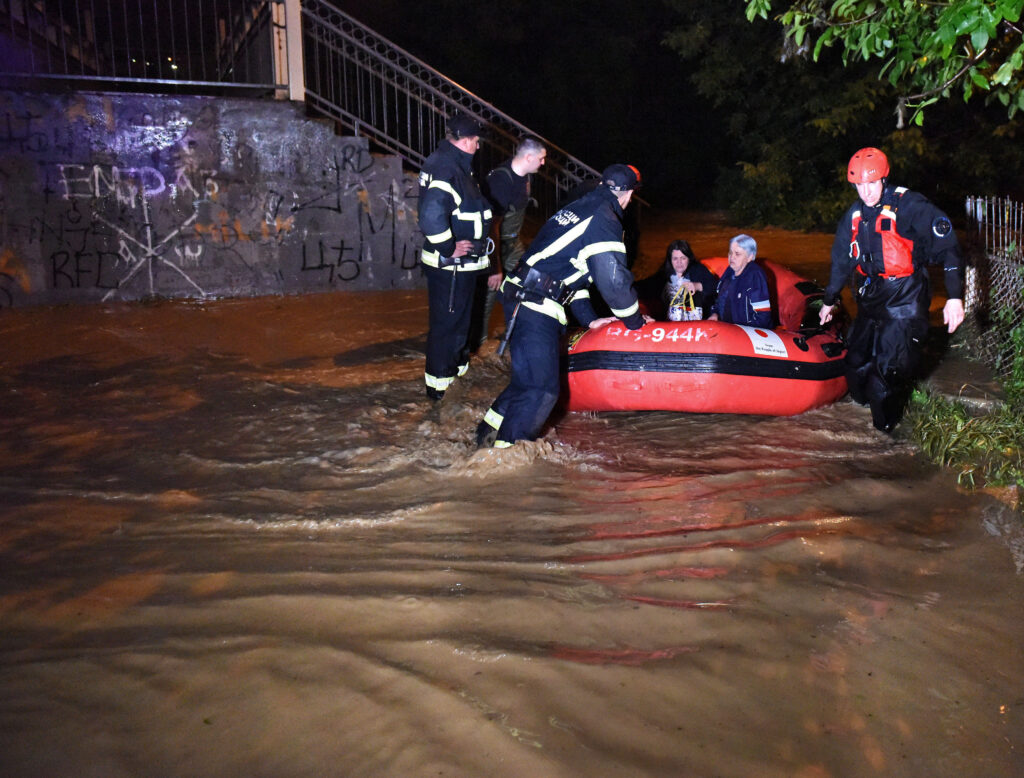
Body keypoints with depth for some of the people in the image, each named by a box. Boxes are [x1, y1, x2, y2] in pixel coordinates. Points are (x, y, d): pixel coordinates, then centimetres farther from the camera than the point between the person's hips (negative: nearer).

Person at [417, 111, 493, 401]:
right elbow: (432, 215, -37)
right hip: (450, 266, -11)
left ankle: (457, 365, 42)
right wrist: (449, 248, -26)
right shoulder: (446, 169, -24)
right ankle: (438, 384, 10)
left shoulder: (454, 164, 12)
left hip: (459, 264, 11)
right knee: (447, 323, 0)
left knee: (460, 319, 24)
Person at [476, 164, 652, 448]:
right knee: (541, 387, -5)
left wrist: (588, 318, 26)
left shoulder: (578, 208, 22)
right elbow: (613, 280, -12)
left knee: (530, 377, 19)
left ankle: (490, 430, 27)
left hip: (523, 302, 10)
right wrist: (635, 321, 5)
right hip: (537, 309, -10)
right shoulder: (605, 220, -9)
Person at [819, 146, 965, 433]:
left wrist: (954, 296, -23)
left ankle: (883, 430, 8)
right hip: (870, 299, 7)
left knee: (890, 369, -10)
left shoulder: (910, 206, -13)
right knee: (856, 364, 9)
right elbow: (842, 260, 20)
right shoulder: (855, 215, 7)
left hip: (904, 299, -6)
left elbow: (947, 247, -15)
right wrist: (829, 300, 27)